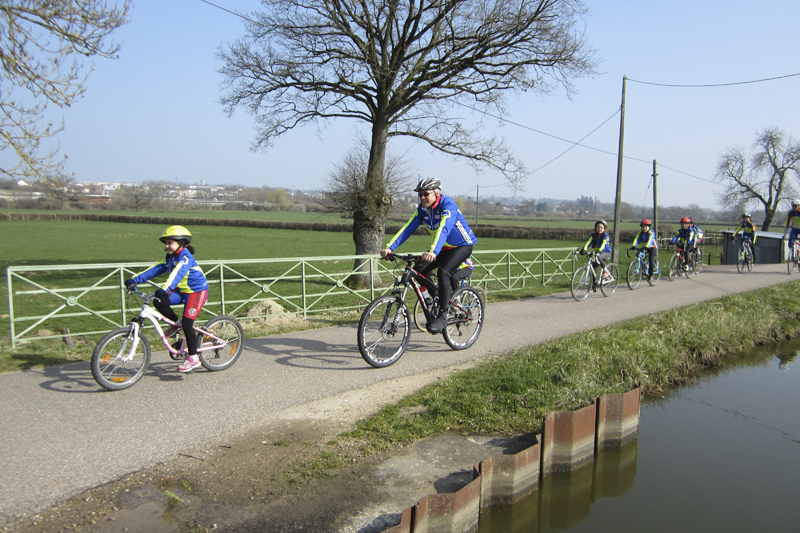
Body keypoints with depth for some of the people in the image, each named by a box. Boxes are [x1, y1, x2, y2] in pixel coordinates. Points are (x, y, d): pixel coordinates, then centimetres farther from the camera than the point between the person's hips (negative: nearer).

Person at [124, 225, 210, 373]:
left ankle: (193, 358, -1)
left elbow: (178, 273, -37)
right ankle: (175, 324, 12)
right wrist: (135, 280, -9)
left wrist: (165, 289, -53)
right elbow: (156, 269, 1)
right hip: (182, 291, 8)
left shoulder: (185, 257, -21)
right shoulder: (170, 257, 6)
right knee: (159, 302, -14)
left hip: (197, 291, -8)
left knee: (187, 323, -14)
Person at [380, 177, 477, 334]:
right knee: (419, 269, -12)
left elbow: (444, 229, -42)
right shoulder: (422, 208, -5)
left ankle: (442, 316, -21)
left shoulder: (448, 205, -26)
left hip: (463, 245, -7)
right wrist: (390, 247, -24)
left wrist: (433, 251, -57)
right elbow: (408, 228, -12)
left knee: (443, 272, -30)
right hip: (444, 247, 7)